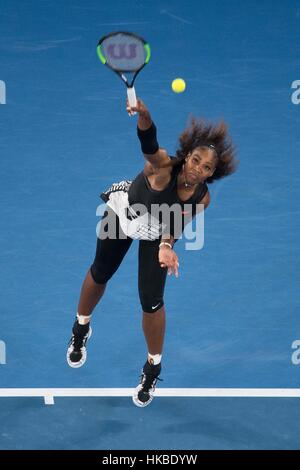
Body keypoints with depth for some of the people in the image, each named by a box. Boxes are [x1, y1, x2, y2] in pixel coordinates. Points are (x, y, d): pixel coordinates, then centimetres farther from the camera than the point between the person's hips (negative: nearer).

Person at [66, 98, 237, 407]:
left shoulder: (202, 198, -28)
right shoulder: (163, 167, -41)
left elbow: (175, 225, -15)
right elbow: (149, 143, -62)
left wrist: (167, 246, -36)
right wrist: (144, 116, -83)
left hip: (158, 234, 1)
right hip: (123, 211, -1)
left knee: (151, 300, -3)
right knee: (100, 274, 19)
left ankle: (153, 369, 21)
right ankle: (81, 330, 50)